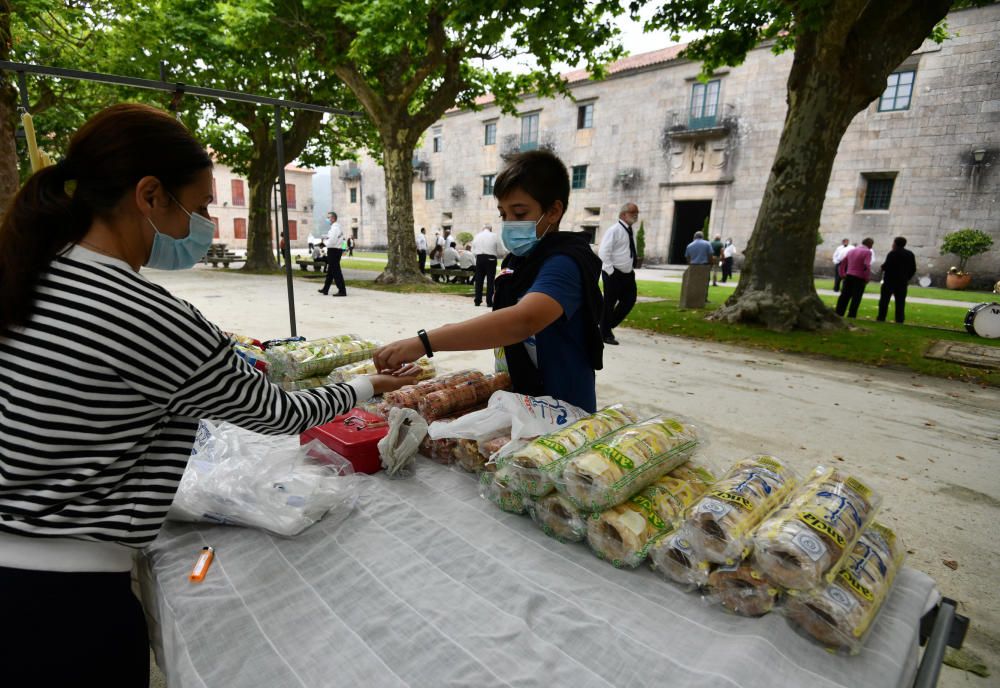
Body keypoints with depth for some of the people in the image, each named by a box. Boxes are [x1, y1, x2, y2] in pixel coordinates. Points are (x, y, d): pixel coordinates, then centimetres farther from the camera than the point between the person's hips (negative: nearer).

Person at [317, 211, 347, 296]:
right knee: (330, 271, 16)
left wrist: (326, 242, -4)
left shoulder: (335, 227, -17)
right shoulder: (337, 227, 16)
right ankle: (325, 289, 26)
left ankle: (342, 291, -6)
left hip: (333, 251, -11)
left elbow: (331, 242, -24)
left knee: (336, 271, -7)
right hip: (337, 250, 11)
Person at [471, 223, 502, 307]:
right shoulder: (494, 236, -1)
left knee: (479, 280, 10)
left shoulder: (477, 236, 8)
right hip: (491, 259, -3)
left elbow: (473, 250, 6)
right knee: (490, 281, 2)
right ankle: (489, 302, 2)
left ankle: (477, 301, 14)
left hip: (479, 258, 3)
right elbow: (501, 252, -2)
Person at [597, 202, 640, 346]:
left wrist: (632, 269, 15)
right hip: (613, 274, -8)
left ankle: (609, 325, 25)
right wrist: (610, 272, -20)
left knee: (629, 301, 9)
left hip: (627, 273, 9)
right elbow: (603, 252, -19)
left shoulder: (629, 231, 13)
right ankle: (605, 334, 14)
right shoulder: (614, 230, -13)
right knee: (609, 303, 2)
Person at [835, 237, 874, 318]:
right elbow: (867, 266, -20)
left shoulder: (851, 250, 12)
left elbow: (843, 262, 16)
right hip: (859, 278, -5)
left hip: (848, 276, 6)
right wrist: (867, 278, -12)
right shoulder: (867, 252, -8)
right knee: (856, 299, 1)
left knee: (844, 296, 9)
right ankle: (851, 316, 1)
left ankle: (838, 314, 9)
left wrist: (842, 274, 19)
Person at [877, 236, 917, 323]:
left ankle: (881, 318, -3)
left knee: (884, 300, 0)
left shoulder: (893, 253, -11)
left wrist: (883, 266, 5)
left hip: (890, 280, -5)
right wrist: (907, 278, 18)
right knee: (900, 302, 7)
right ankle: (900, 320, 4)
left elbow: (886, 266, -17)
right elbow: (913, 269, 11)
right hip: (903, 282, 5)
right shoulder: (910, 254, 11)